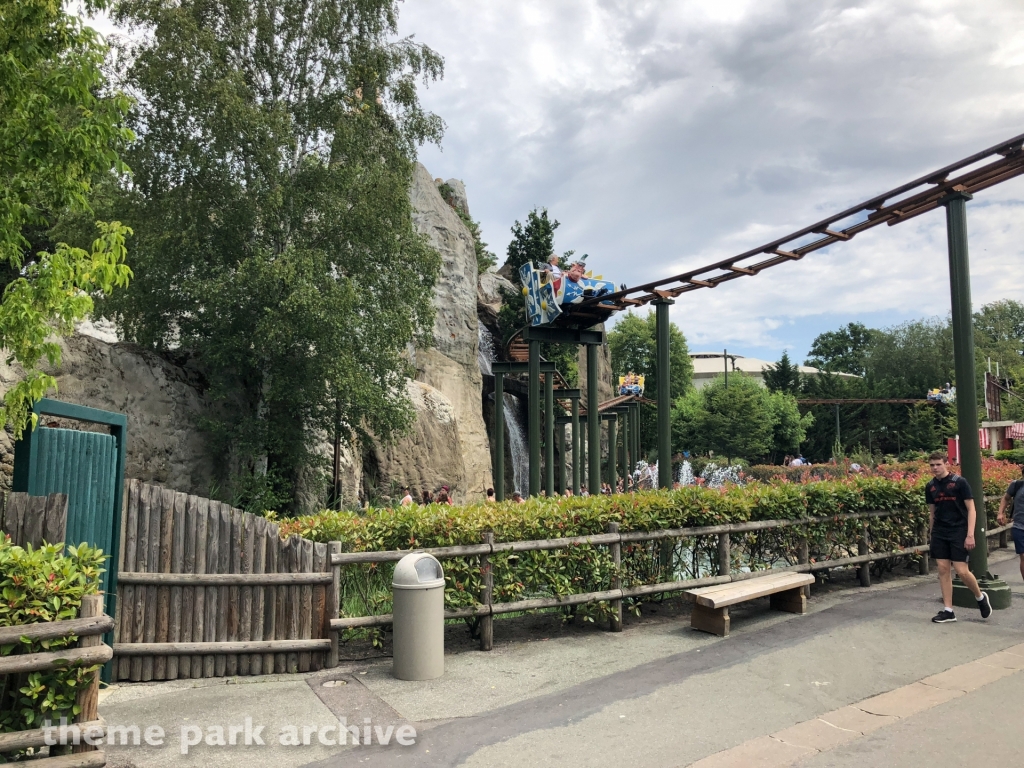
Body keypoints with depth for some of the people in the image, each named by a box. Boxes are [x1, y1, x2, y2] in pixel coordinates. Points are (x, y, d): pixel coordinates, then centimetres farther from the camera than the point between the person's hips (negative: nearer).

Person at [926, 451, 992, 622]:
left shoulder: (959, 482, -9)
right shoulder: (930, 486, 5)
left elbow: (971, 509, -8)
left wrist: (970, 535, -14)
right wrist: (933, 532, 12)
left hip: (958, 532, -4)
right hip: (939, 533, 5)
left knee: (961, 571, -6)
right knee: (943, 569, 3)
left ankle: (980, 597, 24)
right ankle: (948, 610, 10)